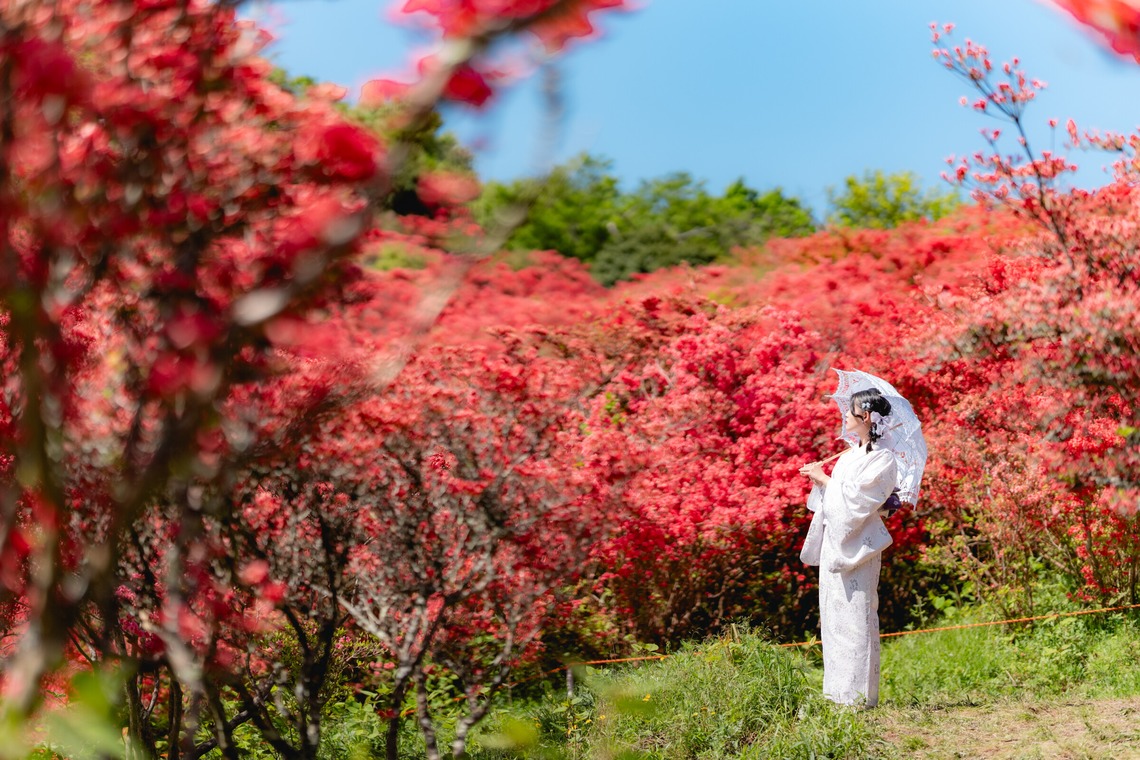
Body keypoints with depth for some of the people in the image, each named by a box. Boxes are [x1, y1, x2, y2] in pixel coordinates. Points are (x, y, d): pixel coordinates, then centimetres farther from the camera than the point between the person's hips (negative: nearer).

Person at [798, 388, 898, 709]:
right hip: (832, 541, 9)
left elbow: (855, 499, -18)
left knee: (855, 618, -7)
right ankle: (837, 690, 17)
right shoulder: (848, 456, 15)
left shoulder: (882, 459, -9)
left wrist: (825, 479, -8)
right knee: (833, 616, 10)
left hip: (856, 545, -9)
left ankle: (859, 695, -2)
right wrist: (819, 480, 0)